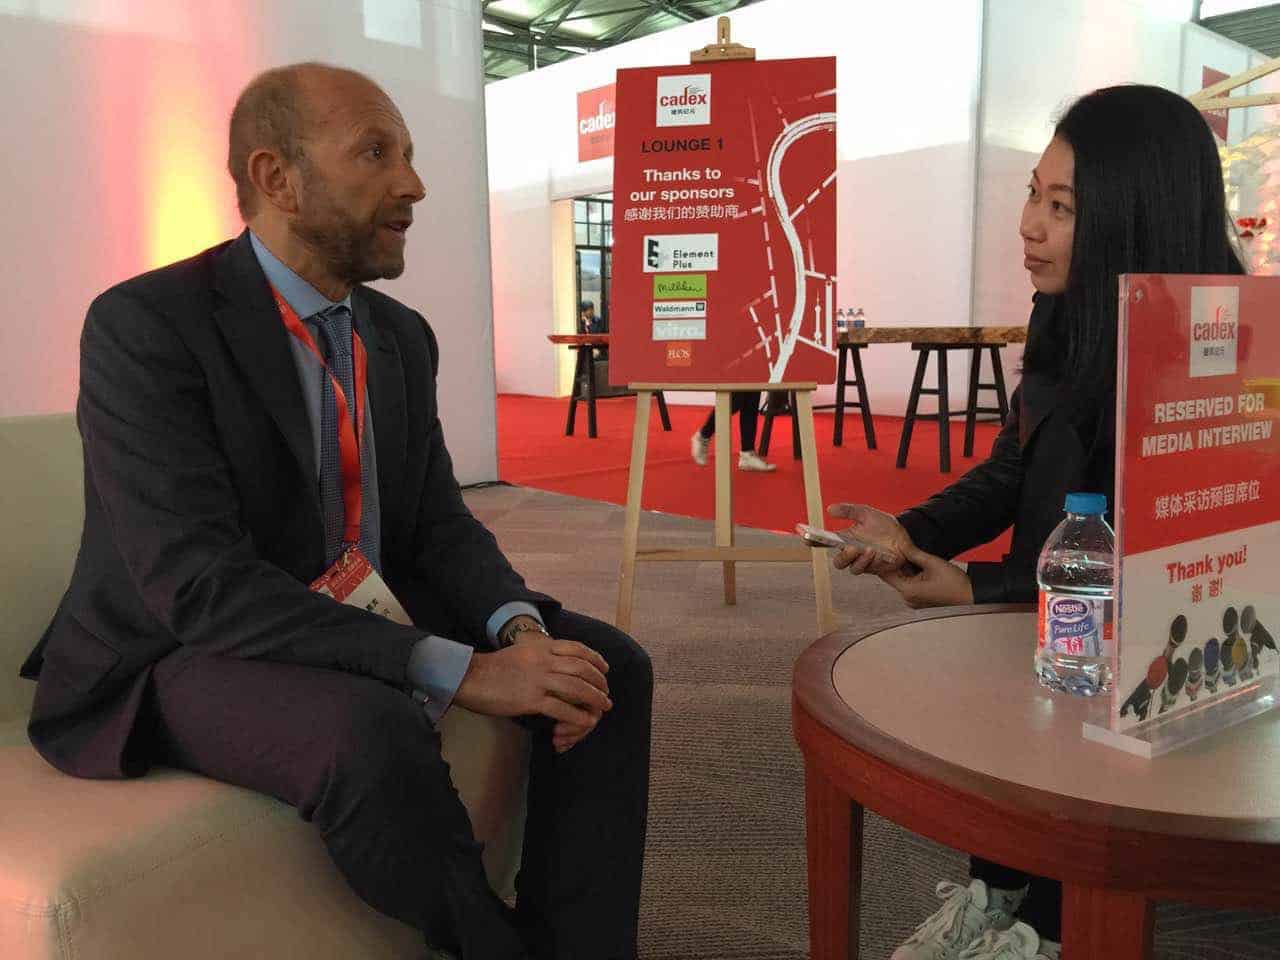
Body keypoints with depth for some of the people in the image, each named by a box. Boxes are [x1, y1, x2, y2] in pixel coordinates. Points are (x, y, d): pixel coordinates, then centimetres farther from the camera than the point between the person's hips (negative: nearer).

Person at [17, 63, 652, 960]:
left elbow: (439, 524, 4)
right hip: (185, 652, -6)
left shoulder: (402, 336, 4)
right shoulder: (144, 325, -18)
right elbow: (199, 584, -28)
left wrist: (519, 629, -19)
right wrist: (460, 671, -33)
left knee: (609, 664, -6)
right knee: (376, 735, -36)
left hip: (358, 631, 7)